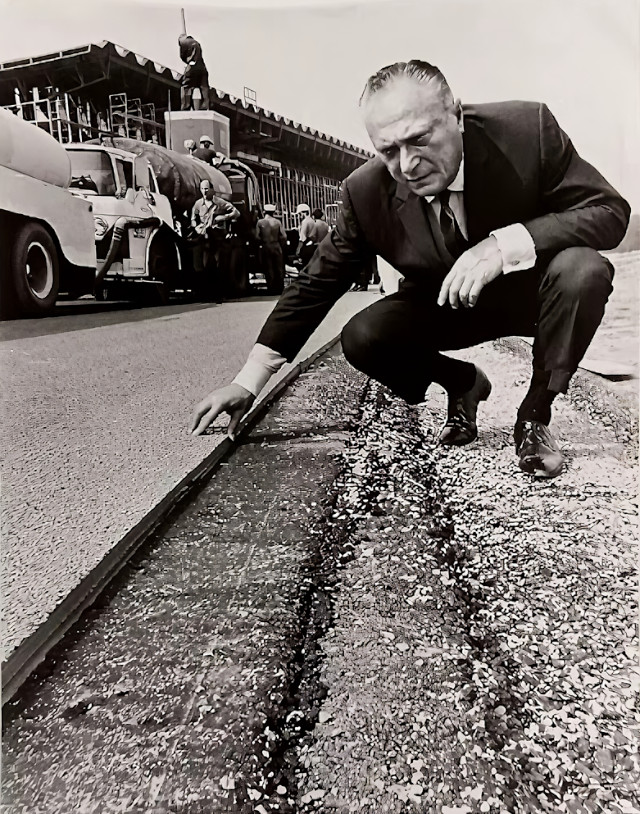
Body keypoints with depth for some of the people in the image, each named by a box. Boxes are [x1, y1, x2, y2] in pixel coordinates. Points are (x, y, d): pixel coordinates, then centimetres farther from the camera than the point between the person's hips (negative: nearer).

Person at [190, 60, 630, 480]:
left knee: (583, 270, -33)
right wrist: (249, 380, -17)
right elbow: (318, 283, -13)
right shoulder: (367, 191, -19)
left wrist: (506, 245, -41)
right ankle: (463, 384, 9)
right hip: (446, 305, 2)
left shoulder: (529, 128, -24)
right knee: (362, 338, -22)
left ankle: (535, 414, -8)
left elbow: (610, 212, -22)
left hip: (531, 290, -1)